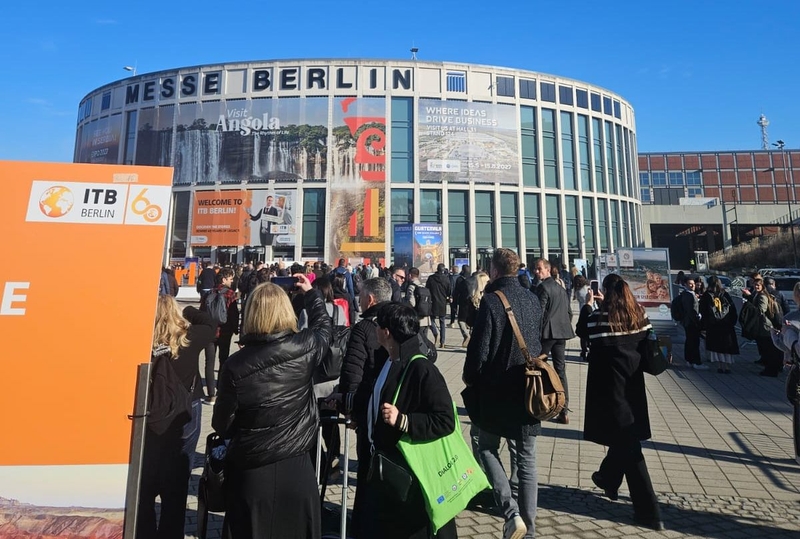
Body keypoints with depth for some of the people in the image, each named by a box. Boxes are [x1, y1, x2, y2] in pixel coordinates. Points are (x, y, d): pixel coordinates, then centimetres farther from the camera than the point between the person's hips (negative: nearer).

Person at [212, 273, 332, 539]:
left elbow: (222, 425, -3)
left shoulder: (235, 365, -13)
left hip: (250, 473, 0)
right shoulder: (304, 348, -12)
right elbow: (324, 326, 11)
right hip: (296, 469, 1)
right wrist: (311, 292, 27)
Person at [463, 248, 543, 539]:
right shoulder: (533, 299, 1)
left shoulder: (491, 301, -16)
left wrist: (470, 377, 0)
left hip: (497, 389, -5)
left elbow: (480, 348, -16)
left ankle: (511, 512, 3)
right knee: (526, 460, 14)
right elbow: (540, 341, 11)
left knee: (487, 448, 15)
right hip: (528, 388, 5)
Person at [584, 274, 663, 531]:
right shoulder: (639, 315, 0)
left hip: (610, 386, -6)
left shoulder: (599, 317, -17)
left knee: (626, 444, 5)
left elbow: (584, 335, -7)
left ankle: (648, 511, 19)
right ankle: (608, 479, 40)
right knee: (625, 436, 21)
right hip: (633, 384, 6)